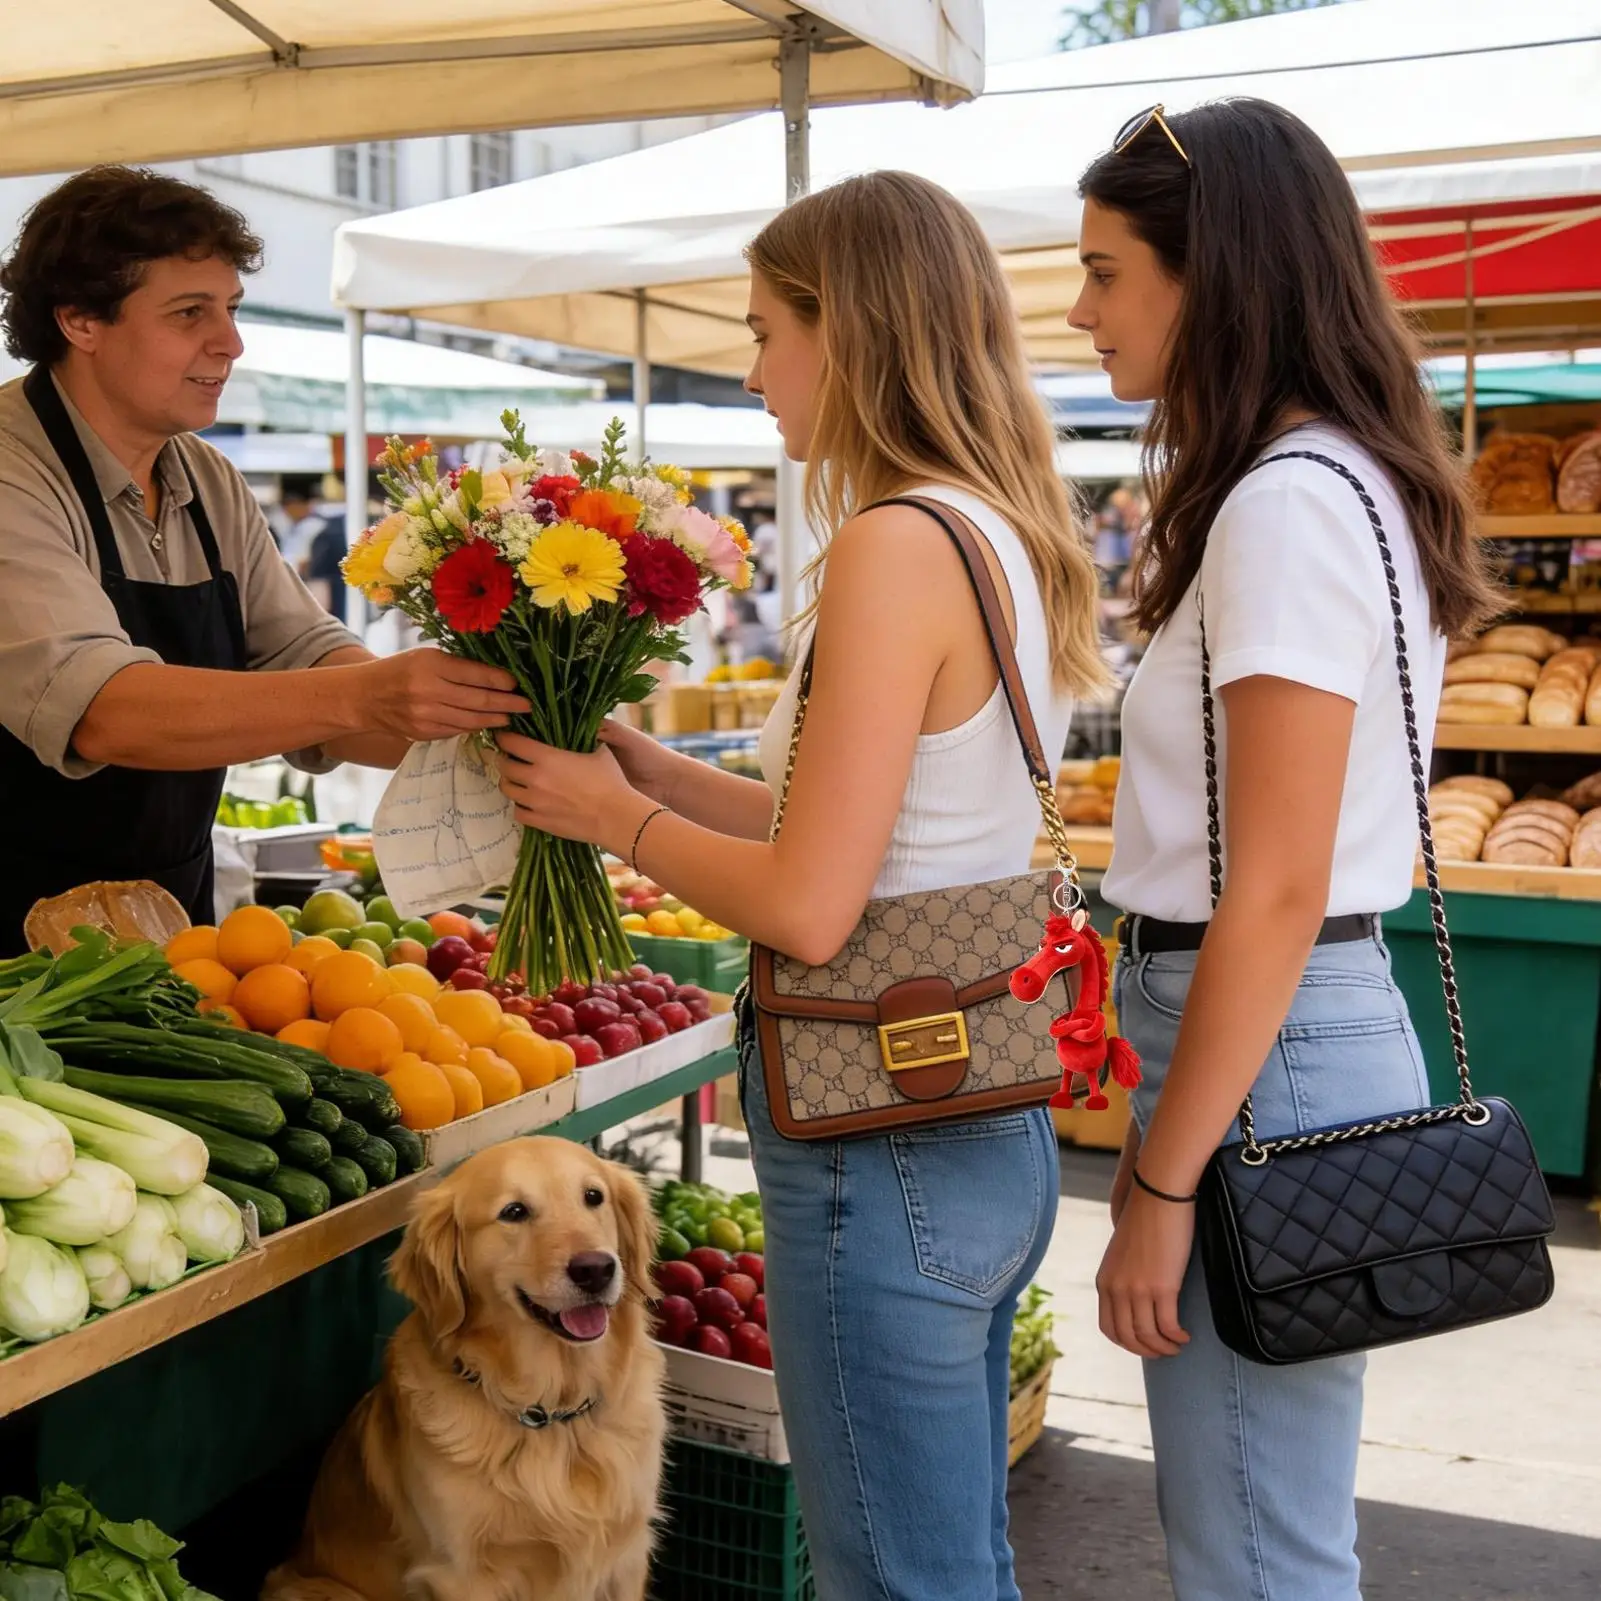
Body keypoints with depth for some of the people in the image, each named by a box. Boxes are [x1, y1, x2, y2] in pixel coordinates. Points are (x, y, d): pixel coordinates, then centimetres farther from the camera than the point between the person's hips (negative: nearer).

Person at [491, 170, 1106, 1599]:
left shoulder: (899, 546, -20)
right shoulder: (1010, 534, 8)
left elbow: (808, 910, -21)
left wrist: (616, 817, -6)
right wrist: (656, 771, 10)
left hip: (886, 1150, -9)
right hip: (989, 1121, 9)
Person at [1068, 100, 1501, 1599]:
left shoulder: (1288, 505, -18)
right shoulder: (1349, 481, 13)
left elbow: (1274, 895, -21)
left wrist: (1163, 1184, -16)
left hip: (1266, 1053, -10)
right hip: (1316, 1023, 10)